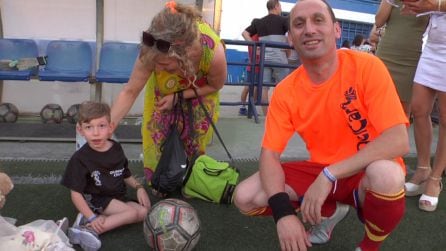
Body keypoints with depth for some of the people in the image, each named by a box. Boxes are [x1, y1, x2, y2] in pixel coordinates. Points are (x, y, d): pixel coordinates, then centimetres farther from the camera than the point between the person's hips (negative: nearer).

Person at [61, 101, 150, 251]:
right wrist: (92, 218, -24)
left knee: (144, 211, -12)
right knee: (132, 212, -22)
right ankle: (88, 229, -28)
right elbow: (76, 193, -15)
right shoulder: (80, 159, -15)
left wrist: (139, 187, -3)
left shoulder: (116, 149, 1)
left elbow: (126, 175, 15)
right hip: (95, 200, -7)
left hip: (118, 198, 7)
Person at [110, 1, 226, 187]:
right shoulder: (153, 52, -43)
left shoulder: (213, 53, -46)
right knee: (158, 128, 1)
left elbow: (216, 85, -22)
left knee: (196, 133, 6)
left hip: (202, 87, 0)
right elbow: (130, 91, -32)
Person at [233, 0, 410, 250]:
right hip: (321, 171, 4)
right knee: (245, 197, -12)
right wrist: (283, 211, -27)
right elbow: (270, 154, -9)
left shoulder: (367, 66, -18)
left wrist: (330, 175, -31)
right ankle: (330, 210, 12)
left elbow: (398, 141, -25)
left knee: (386, 175, -39)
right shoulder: (285, 91, -8)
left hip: (370, 171, -3)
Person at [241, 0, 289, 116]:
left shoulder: (259, 22, 13)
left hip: (264, 57, 4)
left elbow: (245, 33, 8)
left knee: (264, 87, 2)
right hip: (279, 58, -4)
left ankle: (266, 115, 4)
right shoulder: (283, 20, 0)